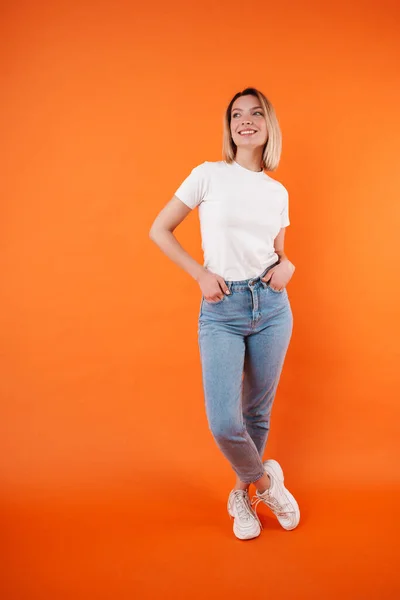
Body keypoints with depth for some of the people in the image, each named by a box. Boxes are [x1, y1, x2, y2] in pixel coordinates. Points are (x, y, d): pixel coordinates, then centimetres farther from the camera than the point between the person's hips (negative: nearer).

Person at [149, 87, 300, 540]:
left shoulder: (278, 192, 10)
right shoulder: (209, 175, -2)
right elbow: (159, 231, 1)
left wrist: (287, 266, -2)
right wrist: (201, 275, -7)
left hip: (271, 306, 4)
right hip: (221, 310, -3)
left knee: (258, 412, 11)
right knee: (224, 423, -11)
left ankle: (242, 494, 34)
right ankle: (265, 482, 19)